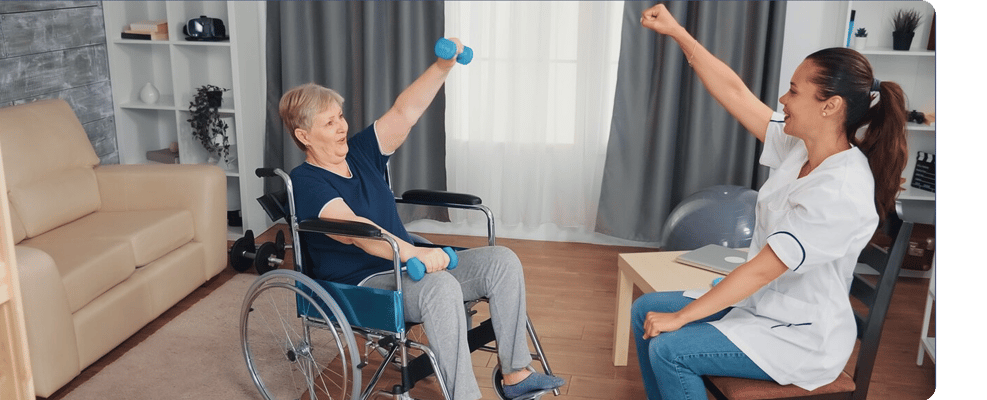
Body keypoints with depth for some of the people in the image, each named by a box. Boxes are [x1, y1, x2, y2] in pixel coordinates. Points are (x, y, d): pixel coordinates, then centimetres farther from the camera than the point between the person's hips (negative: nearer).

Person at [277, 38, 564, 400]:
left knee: (502, 261, -8)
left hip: (407, 267, 8)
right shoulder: (305, 182, -11)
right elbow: (351, 230, -28)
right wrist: (414, 252, -40)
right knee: (441, 286, -38)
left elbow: (404, 112, 2)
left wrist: (442, 67, -11)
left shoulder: (360, 153, 11)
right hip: (363, 287, -8)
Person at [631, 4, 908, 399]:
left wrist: (680, 317, -22)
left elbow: (762, 269, -27)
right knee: (645, 310, 4)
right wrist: (677, 33, 1)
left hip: (800, 338, -9)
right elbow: (734, 91, 1)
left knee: (668, 349, -22)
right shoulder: (799, 148, -4)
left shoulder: (842, 193, -29)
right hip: (758, 303, 9)